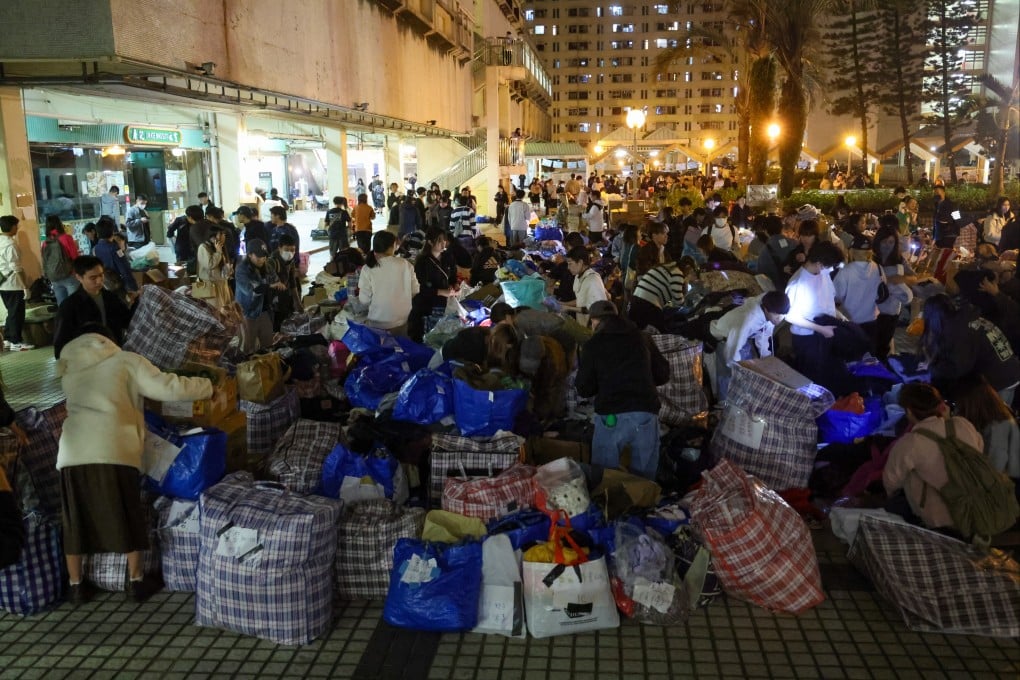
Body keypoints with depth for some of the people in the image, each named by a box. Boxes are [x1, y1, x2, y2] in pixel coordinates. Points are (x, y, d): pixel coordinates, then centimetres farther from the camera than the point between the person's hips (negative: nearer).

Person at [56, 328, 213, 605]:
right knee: (128, 518, 9)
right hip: (112, 451, -3)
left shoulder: (70, 370, 21)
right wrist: (207, 386, 13)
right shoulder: (125, 361, 9)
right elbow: (167, 388, 2)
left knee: (75, 521, 15)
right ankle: (136, 583, 17)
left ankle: (76, 586, 23)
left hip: (72, 452, 4)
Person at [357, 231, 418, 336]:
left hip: (377, 324, -2)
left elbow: (364, 300, -10)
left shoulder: (368, 269, -14)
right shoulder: (405, 264, -9)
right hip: (401, 321, 2)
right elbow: (415, 291, 1)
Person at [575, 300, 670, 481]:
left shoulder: (592, 345, 5)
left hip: (612, 417, -2)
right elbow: (663, 375, 17)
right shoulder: (641, 338, 13)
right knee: (644, 478, 11)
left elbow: (584, 389, 4)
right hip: (646, 415, 3)